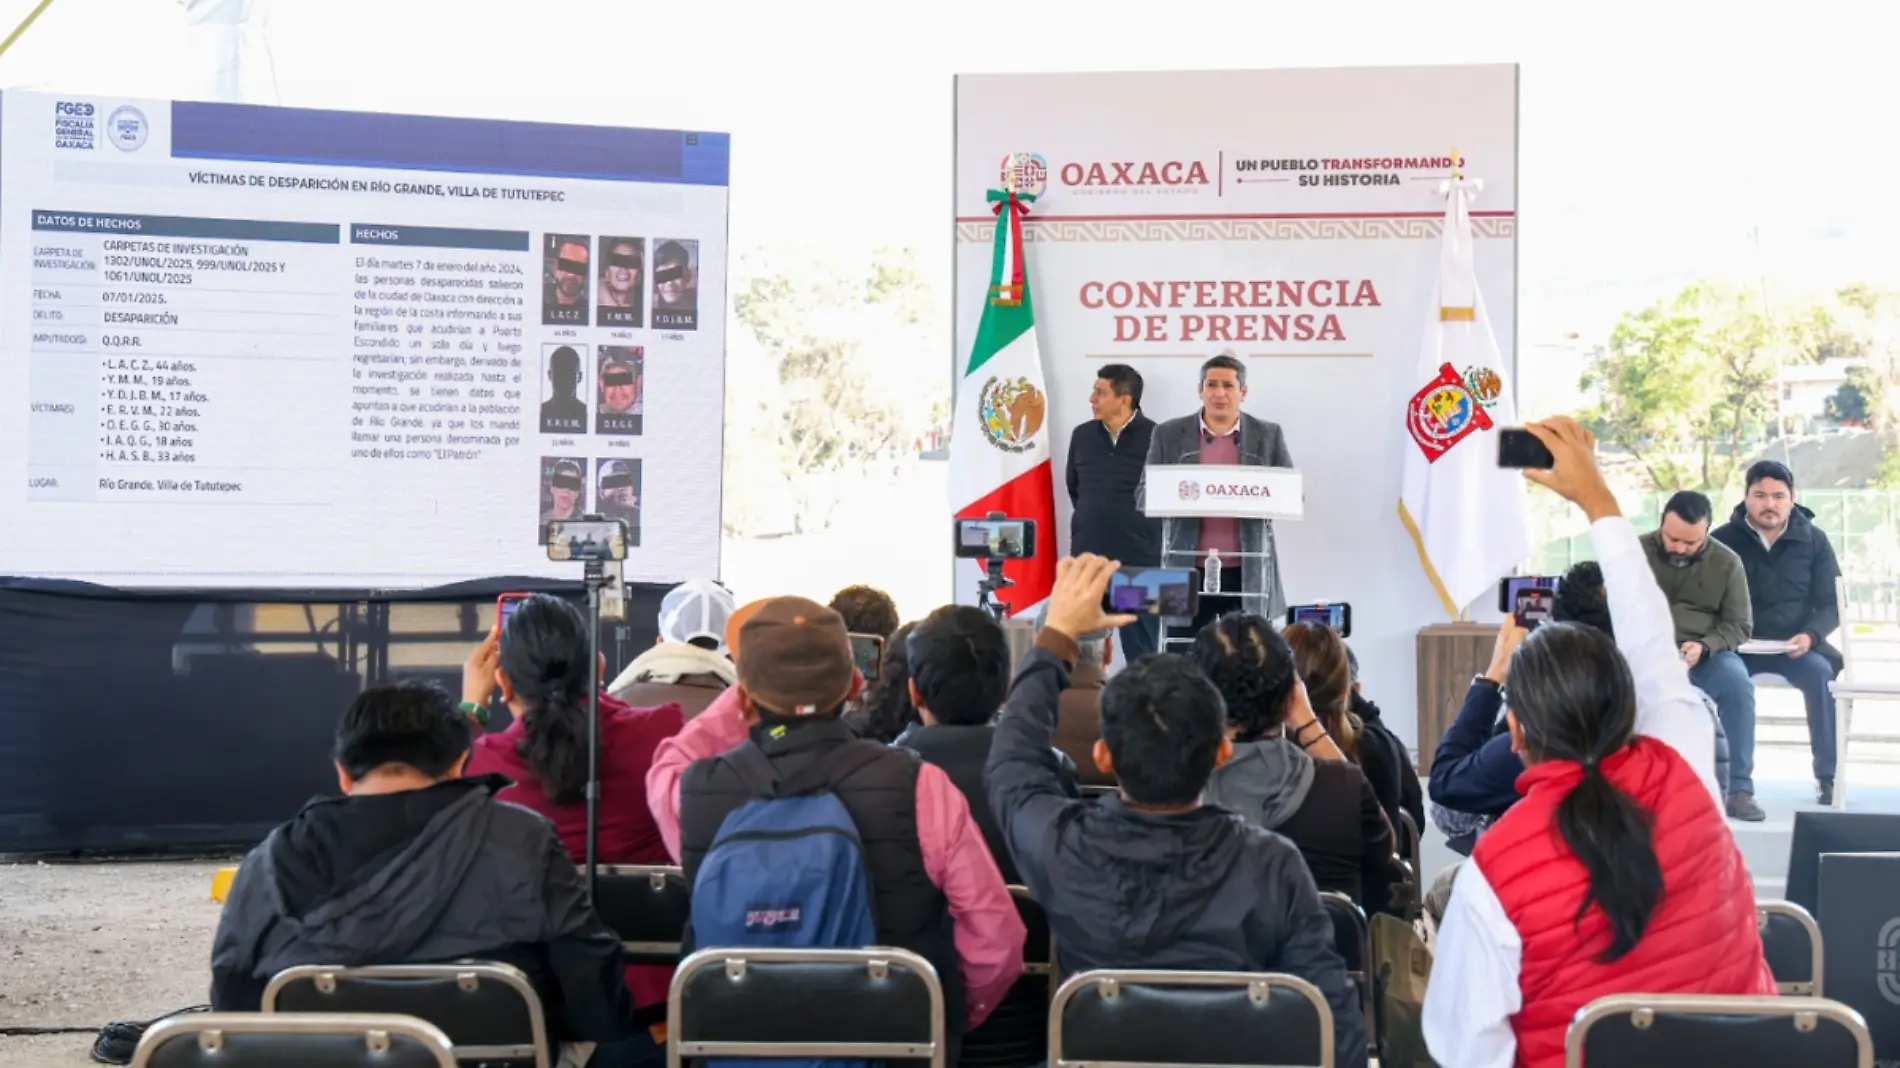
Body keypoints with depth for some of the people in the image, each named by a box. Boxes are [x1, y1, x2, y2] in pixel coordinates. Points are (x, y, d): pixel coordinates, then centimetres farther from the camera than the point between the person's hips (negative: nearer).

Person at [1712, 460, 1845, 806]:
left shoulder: (1814, 539, 5)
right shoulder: (1723, 540, 1)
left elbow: (1831, 604, 5)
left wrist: (1811, 635, -15)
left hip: (1795, 645, 1)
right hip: (1739, 646, -1)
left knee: (1823, 673, -29)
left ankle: (1828, 776, -19)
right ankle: (1738, 782, -31)